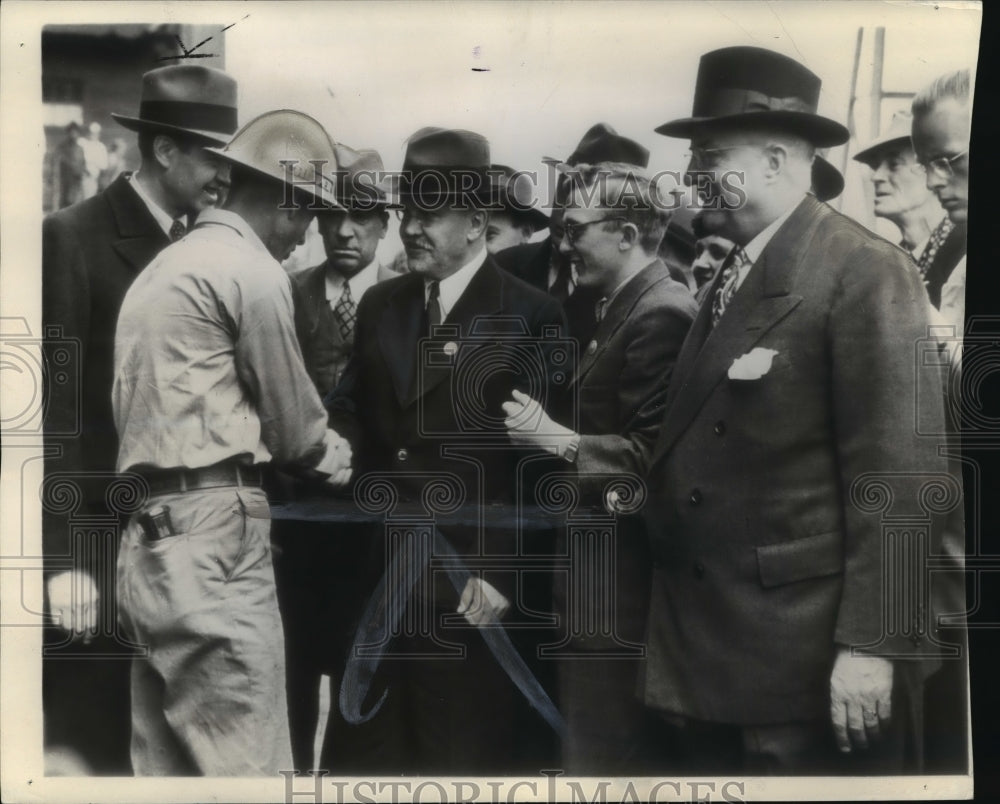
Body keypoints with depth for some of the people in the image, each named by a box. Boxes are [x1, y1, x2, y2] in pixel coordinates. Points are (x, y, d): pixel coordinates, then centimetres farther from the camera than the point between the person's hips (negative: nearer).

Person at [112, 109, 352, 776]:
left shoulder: (163, 266, 18)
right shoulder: (253, 270, -8)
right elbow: (293, 423, -1)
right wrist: (346, 463, 18)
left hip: (153, 537, 9)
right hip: (212, 537, -9)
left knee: (169, 768, 13)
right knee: (246, 767, -5)